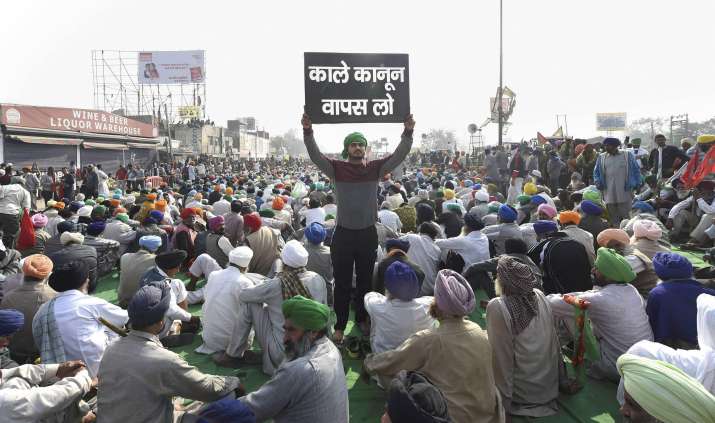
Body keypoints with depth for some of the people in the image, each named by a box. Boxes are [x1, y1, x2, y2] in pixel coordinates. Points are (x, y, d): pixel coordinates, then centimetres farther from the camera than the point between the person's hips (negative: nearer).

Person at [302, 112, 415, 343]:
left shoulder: (375, 168, 1)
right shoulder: (337, 168, -2)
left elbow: (398, 156, -7)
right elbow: (316, 156, -13)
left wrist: (408, 133, -19)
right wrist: (307, 132, -25)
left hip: (368, 234, 2)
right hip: (343, 234, -2)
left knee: (365, 280, 15)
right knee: (342, 283, 6)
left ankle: (362, 319, 33)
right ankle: (340, 325, 17)